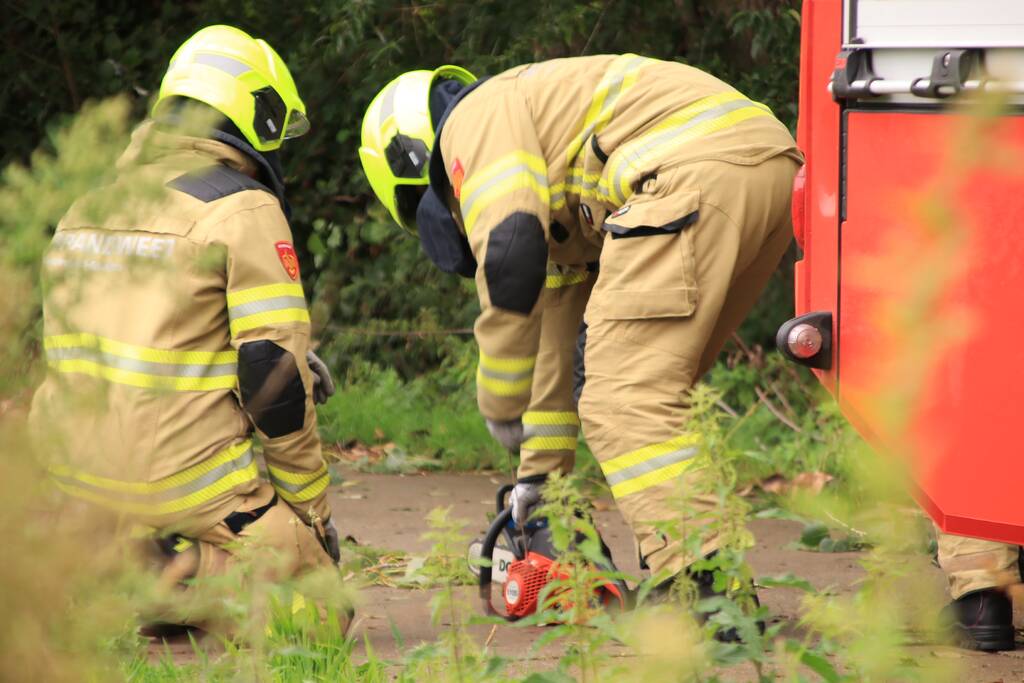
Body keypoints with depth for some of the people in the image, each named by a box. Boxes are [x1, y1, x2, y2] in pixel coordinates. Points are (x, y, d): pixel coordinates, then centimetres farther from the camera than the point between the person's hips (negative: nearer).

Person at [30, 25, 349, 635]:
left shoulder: (86, 210, 15)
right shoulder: (243, 209, -7)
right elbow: (275, 375, -10)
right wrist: (312, 508, 1)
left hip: (78, 476, 7)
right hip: (184, 482, -7)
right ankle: (175, 579, -18)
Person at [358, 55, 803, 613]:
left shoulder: (475, 122, 9)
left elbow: (510, 254, -7)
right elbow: (556, 319, 42)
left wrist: (500, 403, 2)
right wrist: (540, 471, 46)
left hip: (697, 175, -10)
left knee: (624, 403, -10)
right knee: (656, 391, 20)